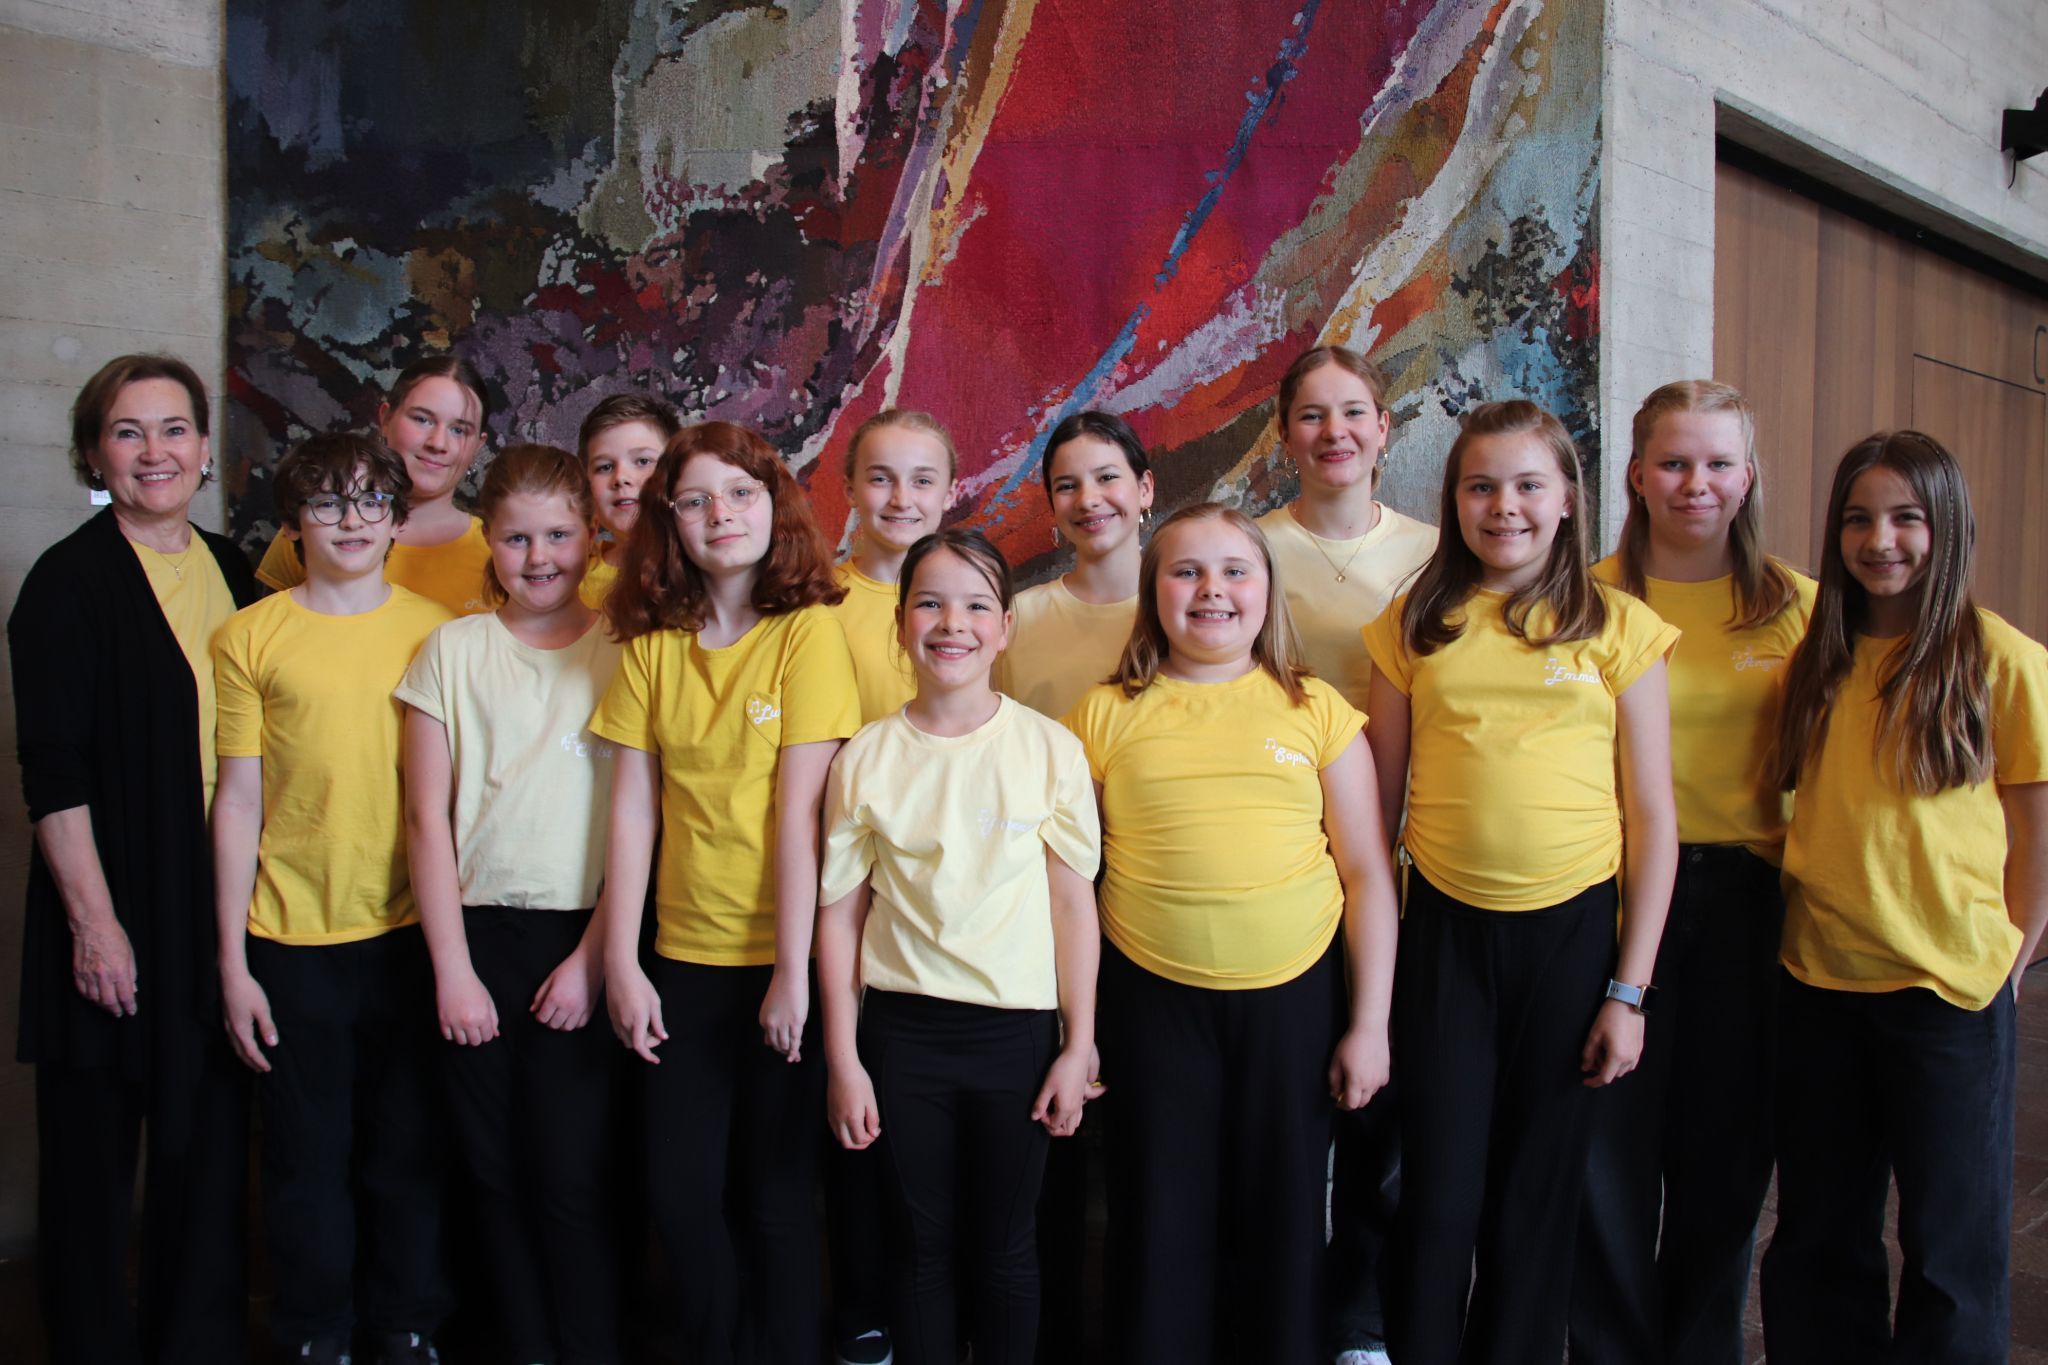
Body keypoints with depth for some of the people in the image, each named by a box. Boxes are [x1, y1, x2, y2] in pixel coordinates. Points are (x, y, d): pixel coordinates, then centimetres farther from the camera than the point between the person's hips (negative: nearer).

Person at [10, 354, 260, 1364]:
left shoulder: (232, 571, 11)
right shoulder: (70, 580, -6)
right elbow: (53, 771, -10)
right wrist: (93, 919, -15)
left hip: (224, 902, 5)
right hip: (119, 914, -5)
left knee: (213, 1135, 12)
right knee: (96, 1145, 5)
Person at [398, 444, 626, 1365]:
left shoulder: (622, 653, 2)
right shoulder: (452, 650, 6)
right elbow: (428, 820, 3)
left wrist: (593, 957, -6)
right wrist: (452, 968, -2)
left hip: (582, 938, -2)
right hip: (476, 934, 2)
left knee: (572, 1176, -3)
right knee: (498, 1173, 8)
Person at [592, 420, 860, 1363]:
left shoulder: (808, 631, -9)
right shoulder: (651, 644, 3)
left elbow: (799, 809, -12)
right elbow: (632, 807, 2)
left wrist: (794, 969, -13)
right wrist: (620, 963, 0)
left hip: (782, 959, -4)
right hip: (685, 959, 4)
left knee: (776, 1198, 7)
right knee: (679, 1193, 10)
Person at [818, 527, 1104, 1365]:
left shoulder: (1050, 750, -5)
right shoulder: (867, 758, -1)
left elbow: (1074, 903, -2)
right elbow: (840, 912, 2)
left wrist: (1077, 1046, -2)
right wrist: (842, 1060, 1)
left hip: (1017, 1026, -1)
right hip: (901, 1026, 1)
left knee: (1005, 1248, 11)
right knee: (921, 1244, 12)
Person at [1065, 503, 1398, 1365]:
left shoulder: (1316, 711, 3)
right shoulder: (1107, 715, 1)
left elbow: (1366, 873, 4)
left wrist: (1370, 1023, 1)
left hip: (1294, 994, 1)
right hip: (1152, 999, 0)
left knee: (1281, 1221, 11)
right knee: (1159, 1224, 8)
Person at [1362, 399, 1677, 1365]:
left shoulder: (1619, 627, 0)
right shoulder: (1416, 627, 4)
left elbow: (1652, 817, 0)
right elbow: (1377, 806, 6)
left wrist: (1629, 989, -2)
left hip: (1571, 926, 0)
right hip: (1442, 929, 1)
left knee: (1538, 1193, 11)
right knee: (1437, 1195, 5)